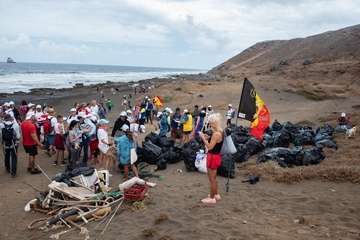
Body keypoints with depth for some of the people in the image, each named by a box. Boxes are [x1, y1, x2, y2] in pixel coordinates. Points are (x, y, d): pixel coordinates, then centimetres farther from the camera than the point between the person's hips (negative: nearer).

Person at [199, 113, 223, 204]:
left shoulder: (216, 134, -25)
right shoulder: (220, 132, 5)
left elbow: (209, 147, -25)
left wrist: (203, 138, -16)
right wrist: (208, 137, 6)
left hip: (213, 157, -10)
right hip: (216, 156, 10)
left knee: (212, 179, 5)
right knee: (213, 178, 24)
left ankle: (212, 198, 18)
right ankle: (216, 195, 38)